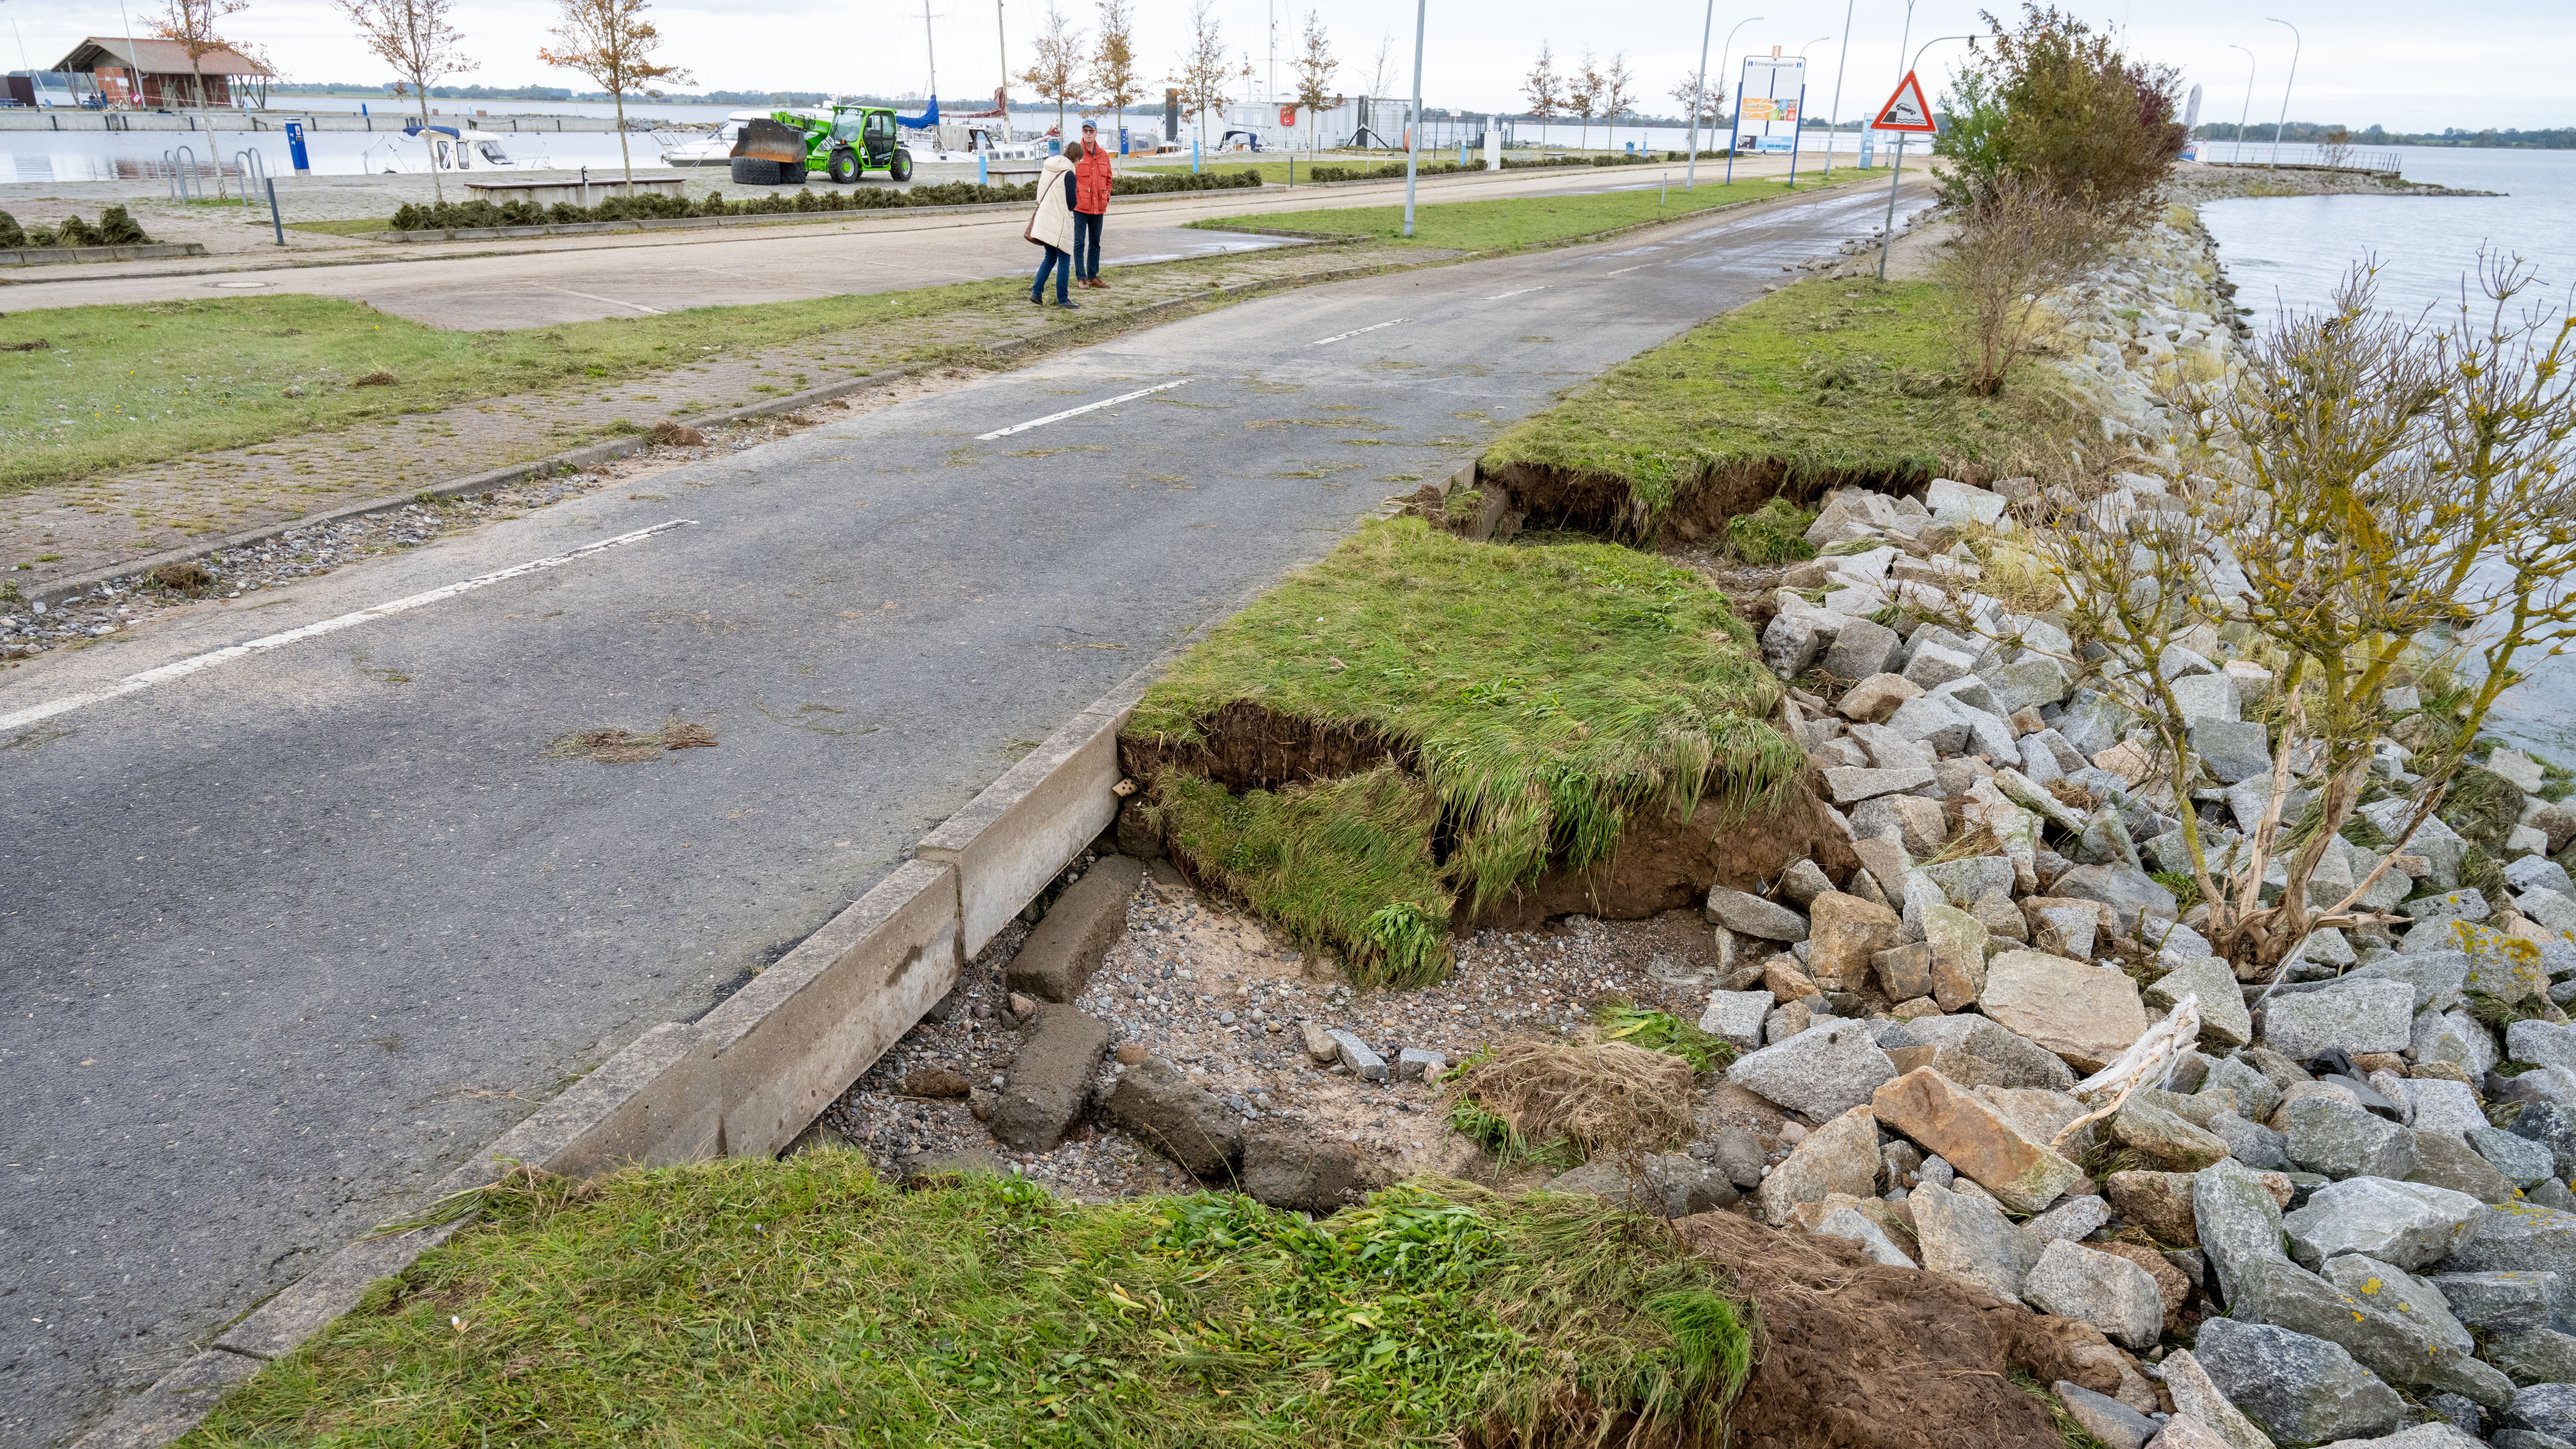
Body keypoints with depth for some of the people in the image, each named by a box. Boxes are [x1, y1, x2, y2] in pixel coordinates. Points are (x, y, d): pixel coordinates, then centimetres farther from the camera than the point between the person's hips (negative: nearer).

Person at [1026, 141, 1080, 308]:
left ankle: (1036, 292, 11)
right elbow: (1072, 204, -12)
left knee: (1051, 258, 18)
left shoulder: (1047, 168, 9)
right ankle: (1063, 299, 4)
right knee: (1064, 260, 2)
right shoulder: (1068, 174, -14)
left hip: (1043, 218, 7)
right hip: (1059, 222, -7)